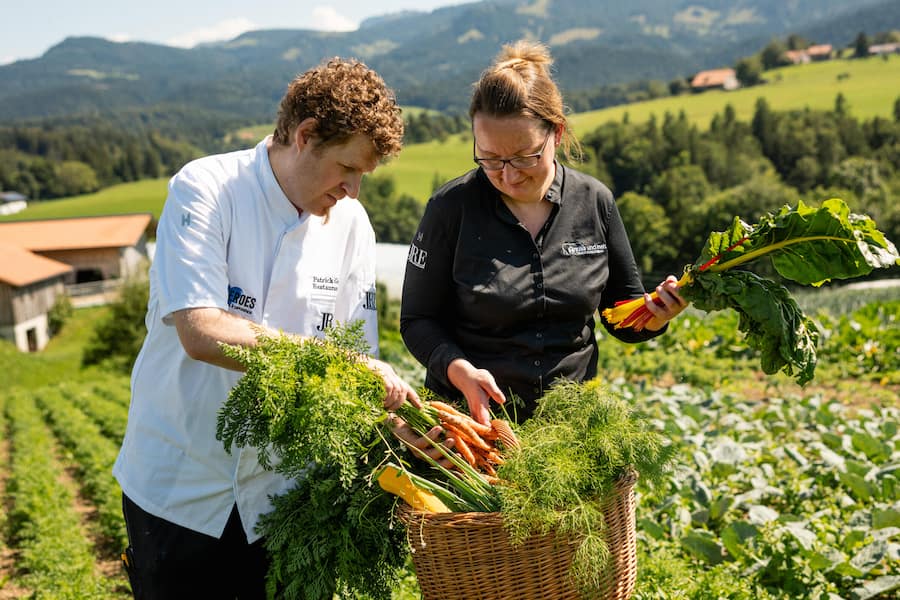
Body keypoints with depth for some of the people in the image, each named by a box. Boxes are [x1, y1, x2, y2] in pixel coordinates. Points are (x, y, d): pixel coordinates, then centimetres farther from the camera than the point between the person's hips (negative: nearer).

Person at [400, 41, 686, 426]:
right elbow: (418, 320, 2)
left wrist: (654, 315, -8)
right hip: (475, 417, -1)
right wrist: (458, 369, -17)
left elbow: (623, 314, 14)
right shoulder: (452, 207, -4)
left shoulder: (594, 201, 2)